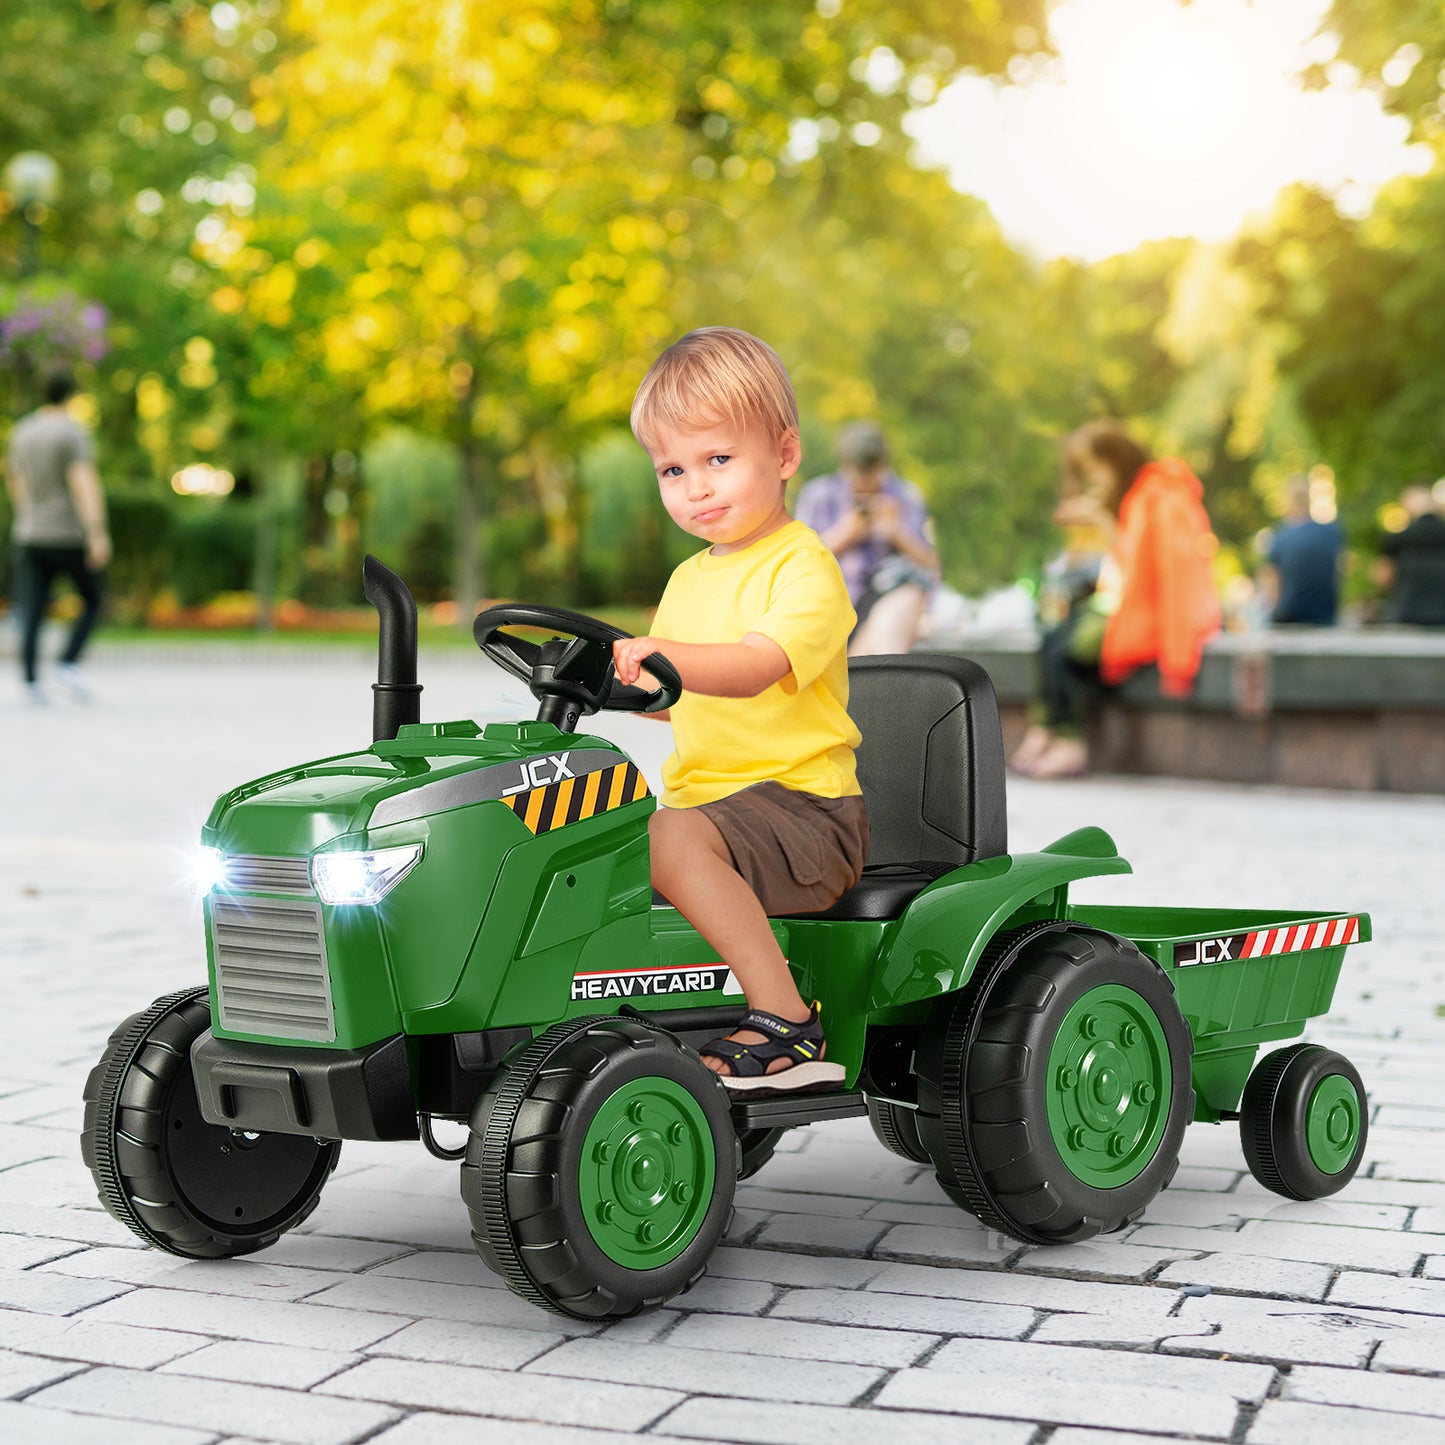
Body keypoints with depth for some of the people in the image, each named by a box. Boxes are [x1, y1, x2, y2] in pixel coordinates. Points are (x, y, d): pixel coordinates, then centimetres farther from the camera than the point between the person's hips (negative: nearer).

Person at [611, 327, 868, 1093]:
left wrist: (659, 654, -43)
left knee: (674, 840, -33)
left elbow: (753, 669, -28)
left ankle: (786, 1025, -29)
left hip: (802, 805, -9)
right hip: (702, 799, 9)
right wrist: (609, 679, 10)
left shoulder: (803, 566, -9)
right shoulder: (689, 580, 17)